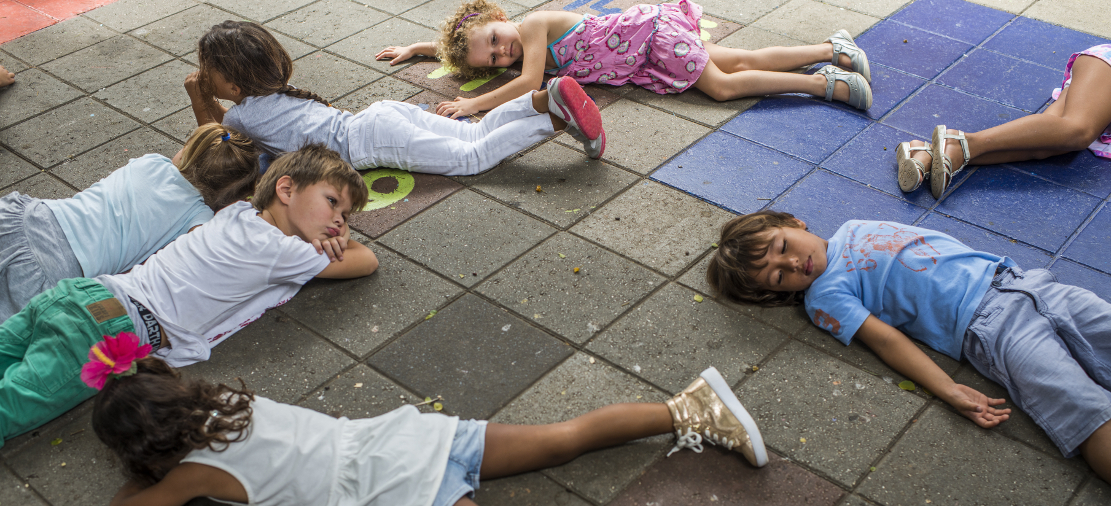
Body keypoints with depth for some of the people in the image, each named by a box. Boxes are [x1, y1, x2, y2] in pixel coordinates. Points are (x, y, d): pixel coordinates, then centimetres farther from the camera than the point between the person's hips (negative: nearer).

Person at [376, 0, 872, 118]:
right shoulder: (519, 48, 5)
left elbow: (528, 84, -30)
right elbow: (458, 41, 21)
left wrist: (473, 104, -28)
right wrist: (415, 47, 18)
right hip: (646, 58, 7)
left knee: (724, 84, -16)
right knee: (741, 62, 4)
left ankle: (827, 82, -14)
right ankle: (833, 49, 7)